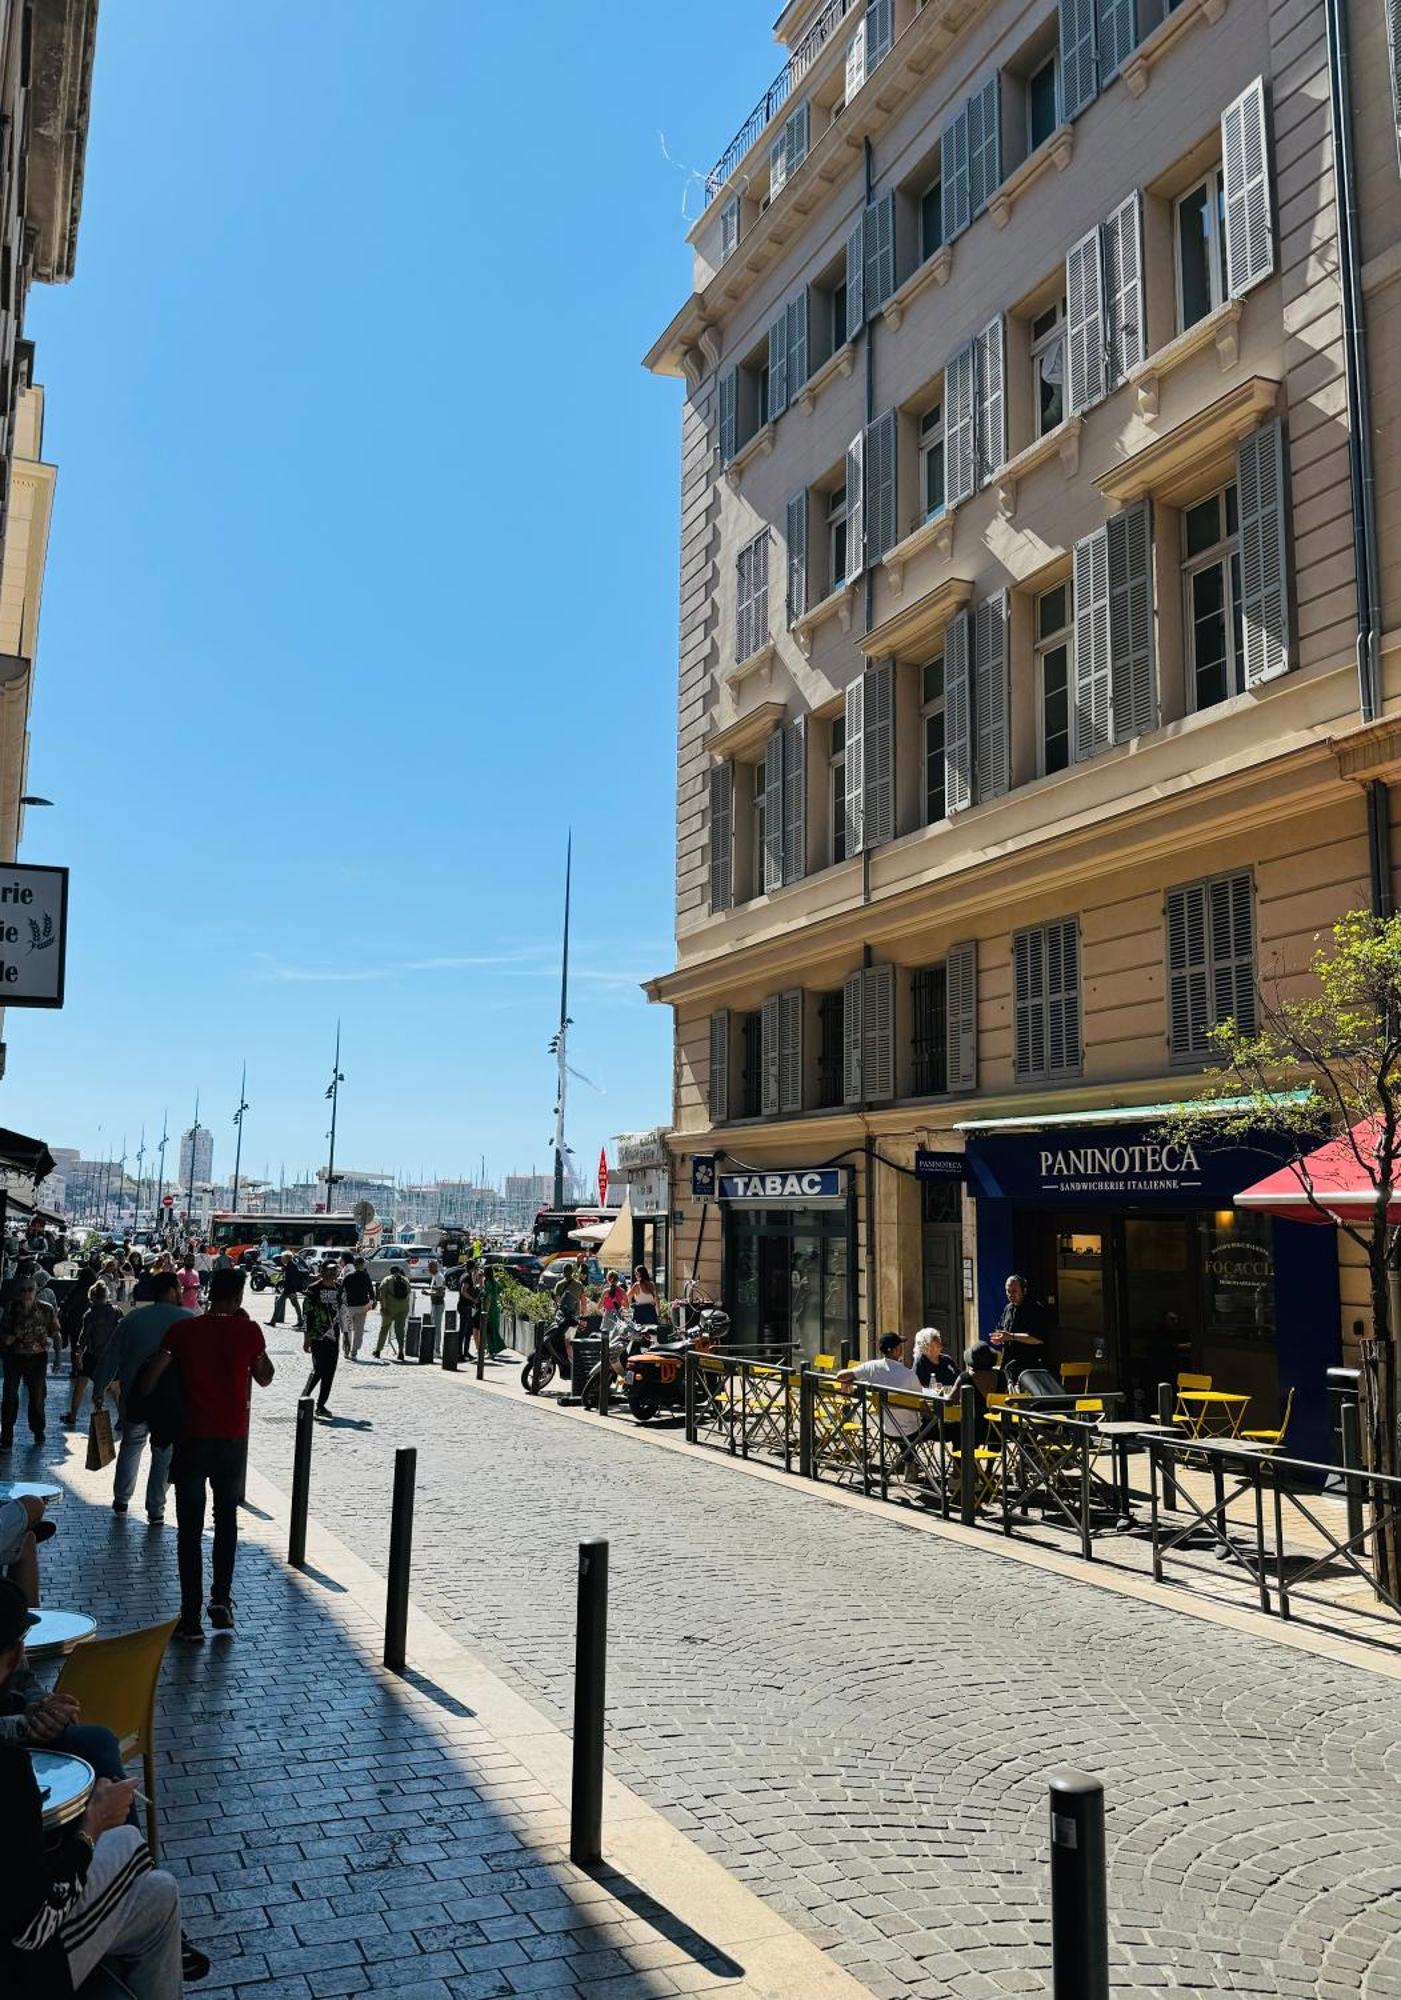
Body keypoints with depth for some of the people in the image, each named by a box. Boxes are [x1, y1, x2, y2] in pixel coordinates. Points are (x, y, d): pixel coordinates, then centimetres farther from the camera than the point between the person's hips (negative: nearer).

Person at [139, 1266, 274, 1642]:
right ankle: (221, 1600, 15)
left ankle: (191, 1617, 6)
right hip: (233, 1438, 1)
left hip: (193, 1437, -1)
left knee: (190, 1527, 6)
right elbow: (264, 1378, 9)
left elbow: (150, 1376, -12)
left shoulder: (183, 1330, -6)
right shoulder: (248, 1331, -5)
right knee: (226, 1518, 20)